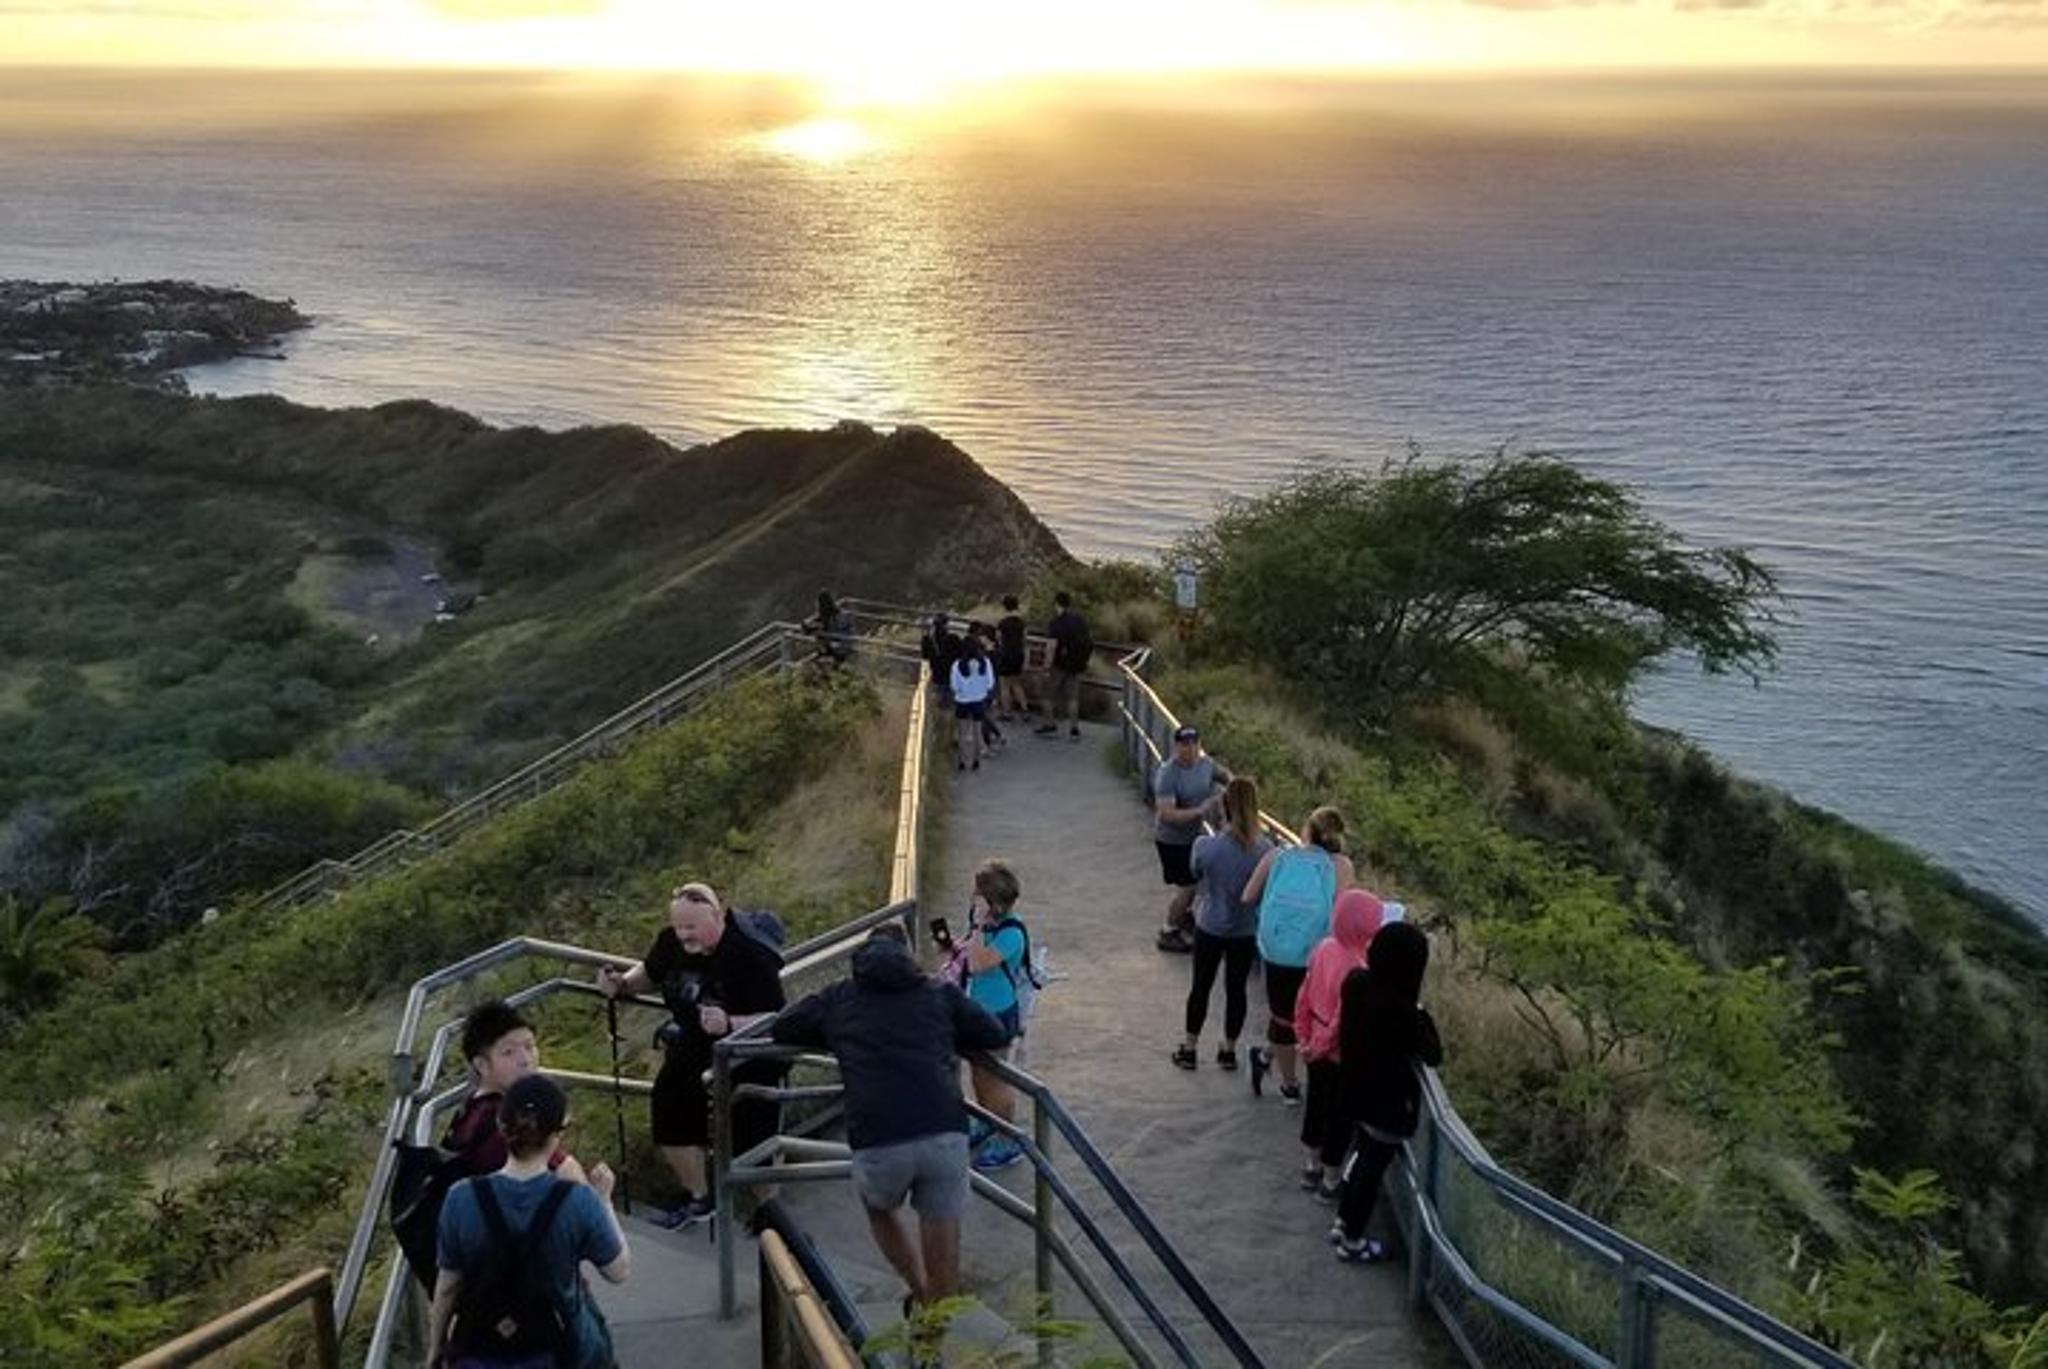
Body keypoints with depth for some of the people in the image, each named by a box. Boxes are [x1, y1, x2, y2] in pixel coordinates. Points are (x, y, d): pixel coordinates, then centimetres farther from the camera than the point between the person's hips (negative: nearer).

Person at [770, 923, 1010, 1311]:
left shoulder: (839, 998, 20)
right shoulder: (940, 992, 19)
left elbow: (781, 1029, 31)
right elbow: (997, 1035, 20)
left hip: (877, 1143, 0)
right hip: (944, 1133, 0)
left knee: (879, 1210, 32)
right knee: (943, 1267, 13)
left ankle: (922, 1297, 28)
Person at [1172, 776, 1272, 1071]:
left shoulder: (1206, 845, -23)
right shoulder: (1265, 848, -17)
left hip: (1210, 927, -1)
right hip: (1247, 930, 1)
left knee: (1201, 986, 16)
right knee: (1236, 988, 17)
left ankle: (1189, 1048, 26)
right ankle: (1229, 1050, 29)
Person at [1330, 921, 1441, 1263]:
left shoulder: (1358, 982, -12)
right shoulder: (1398, 1009, -33)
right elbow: (1433, 1055, -22)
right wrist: (1422, 1016, -9)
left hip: (1359, 1091, 7)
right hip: (1390, 1103, -7)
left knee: (1362, 1155, 26)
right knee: (1373, 1168, 12)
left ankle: (1343, 1224, 42)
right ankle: (1352, 1242, 28)